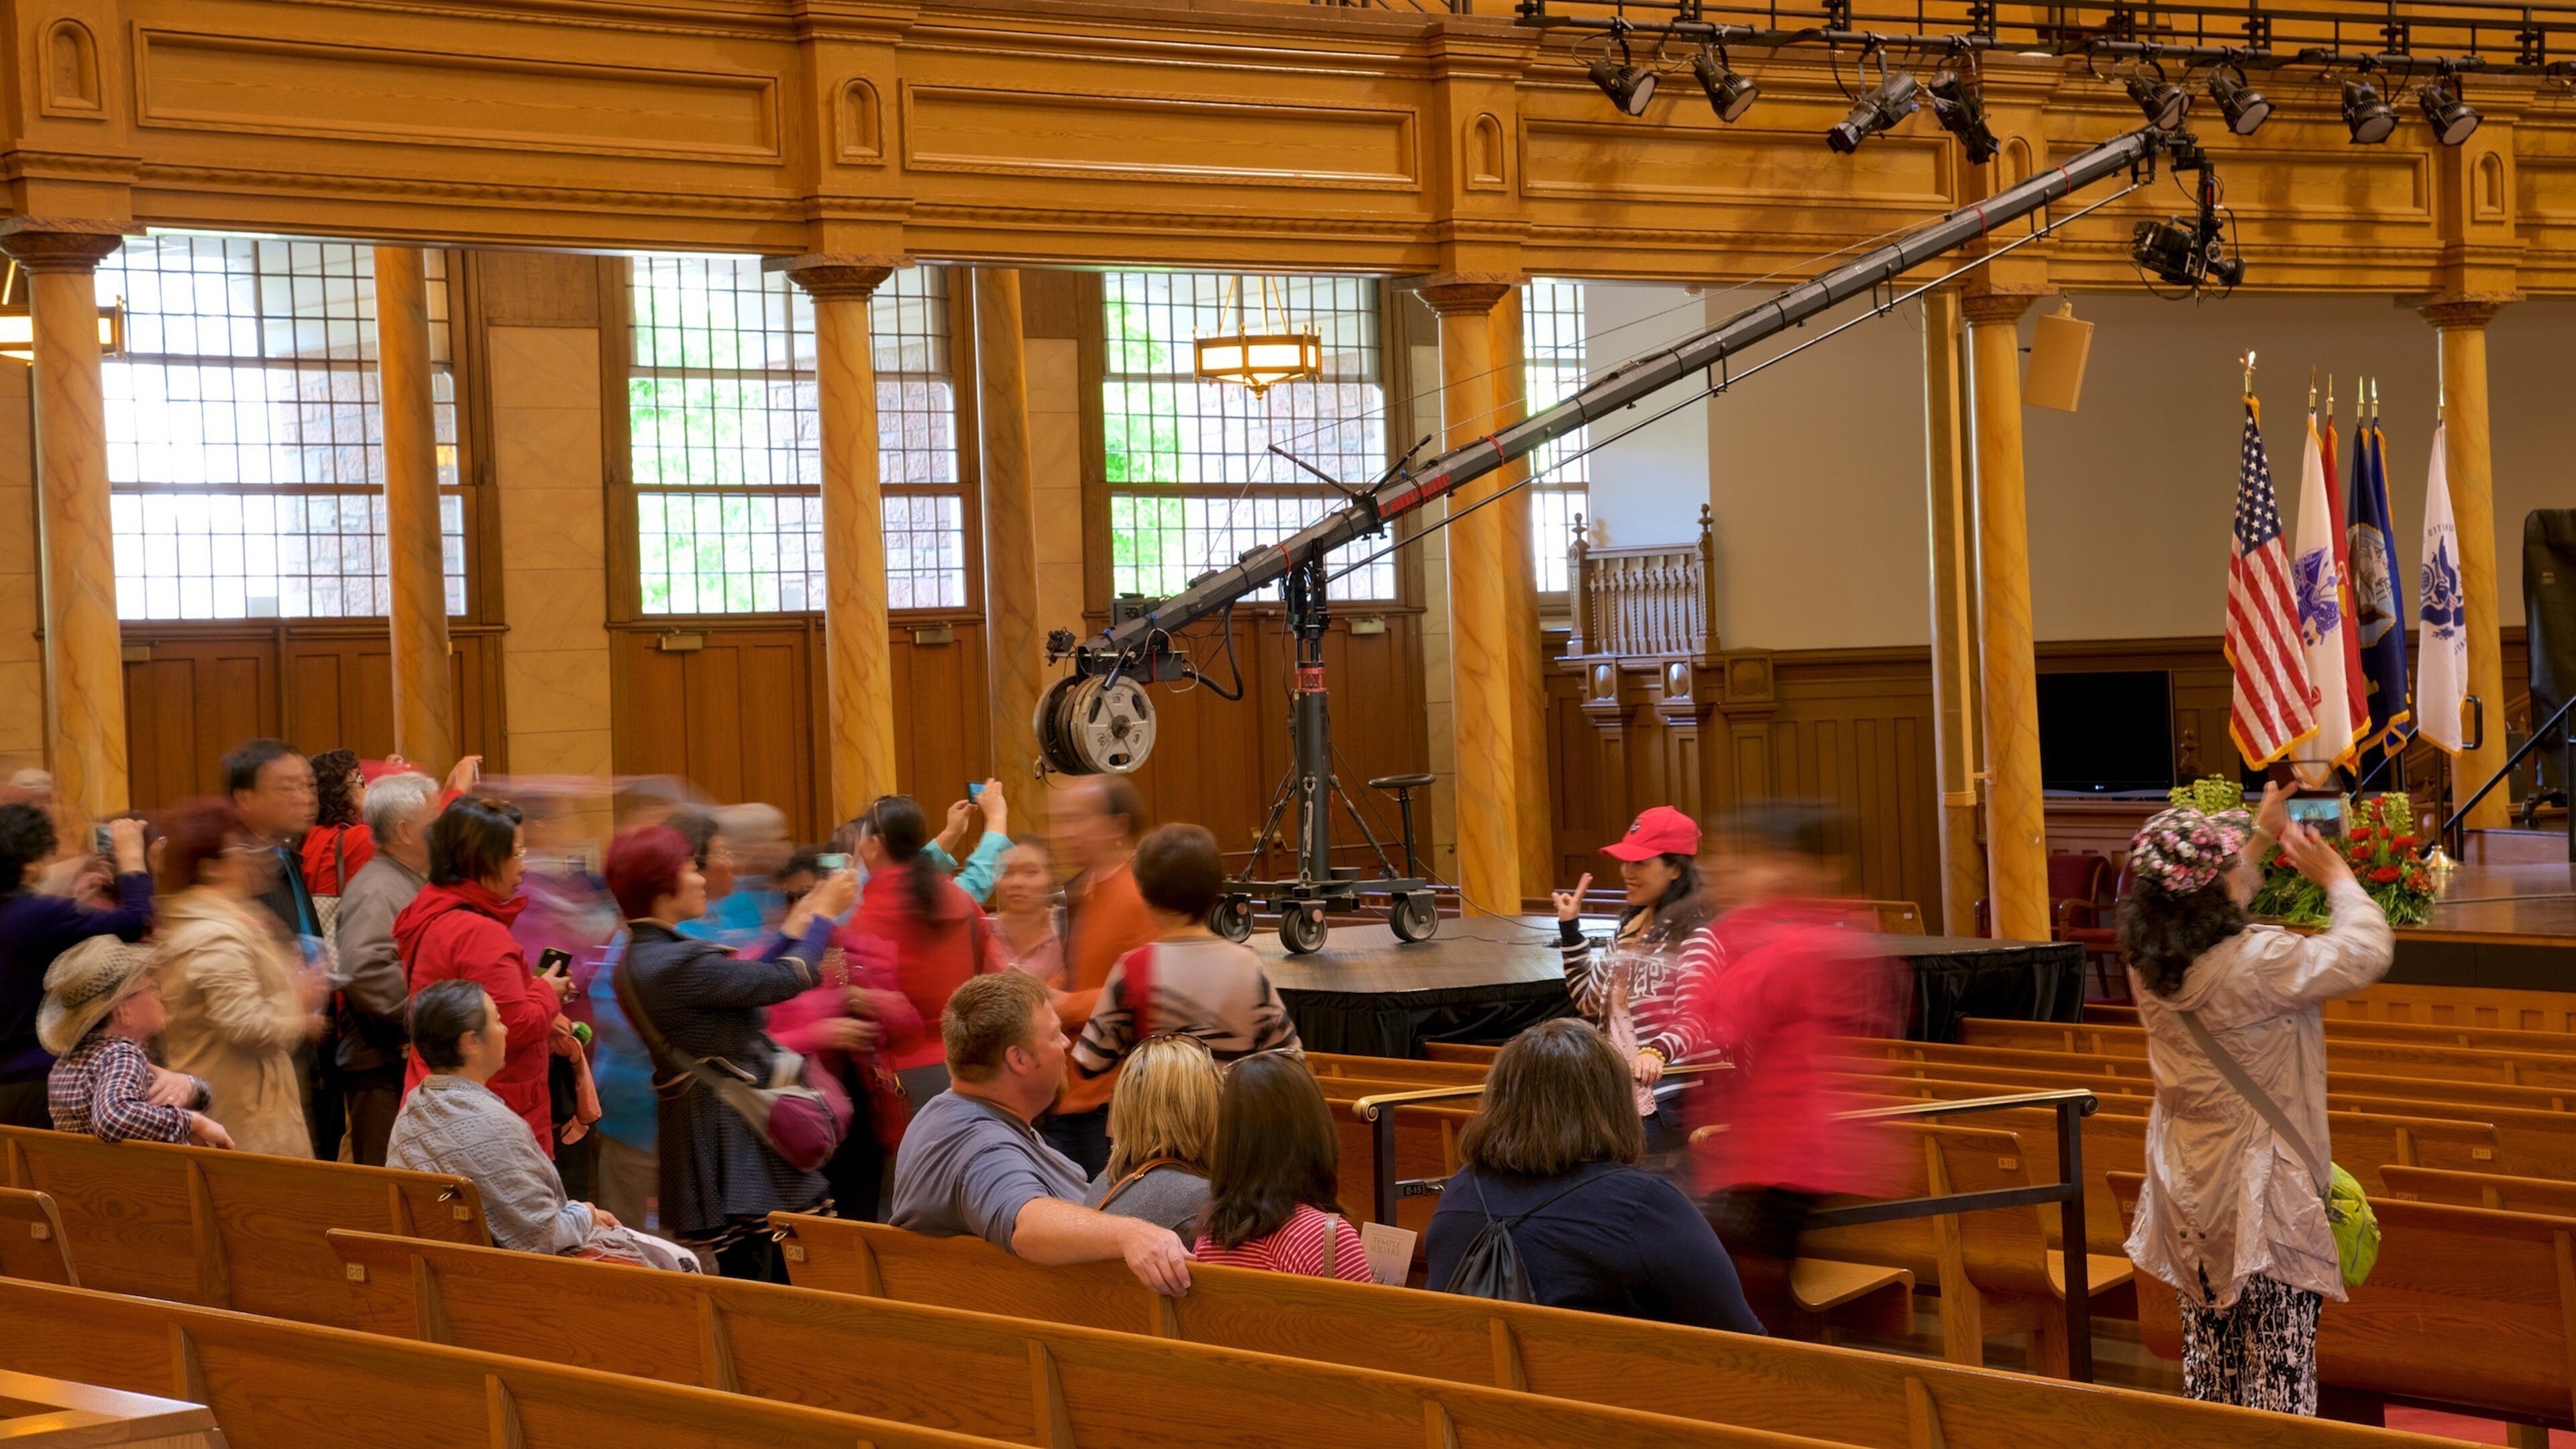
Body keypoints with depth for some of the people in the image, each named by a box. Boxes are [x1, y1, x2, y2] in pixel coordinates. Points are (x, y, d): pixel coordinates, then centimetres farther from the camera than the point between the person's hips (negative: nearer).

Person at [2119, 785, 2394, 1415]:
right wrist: (2337, 878, 0)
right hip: (2262, 1197, -7)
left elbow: (2208, 907, 20)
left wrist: (2262, 837, 25)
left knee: (2208, 1359, 15)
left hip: (2188, 1195, 7)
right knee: (2280, 1367, -1)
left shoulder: (2149, 961, -2)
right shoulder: (2258, 961, -23)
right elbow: (2365, 953, -16)